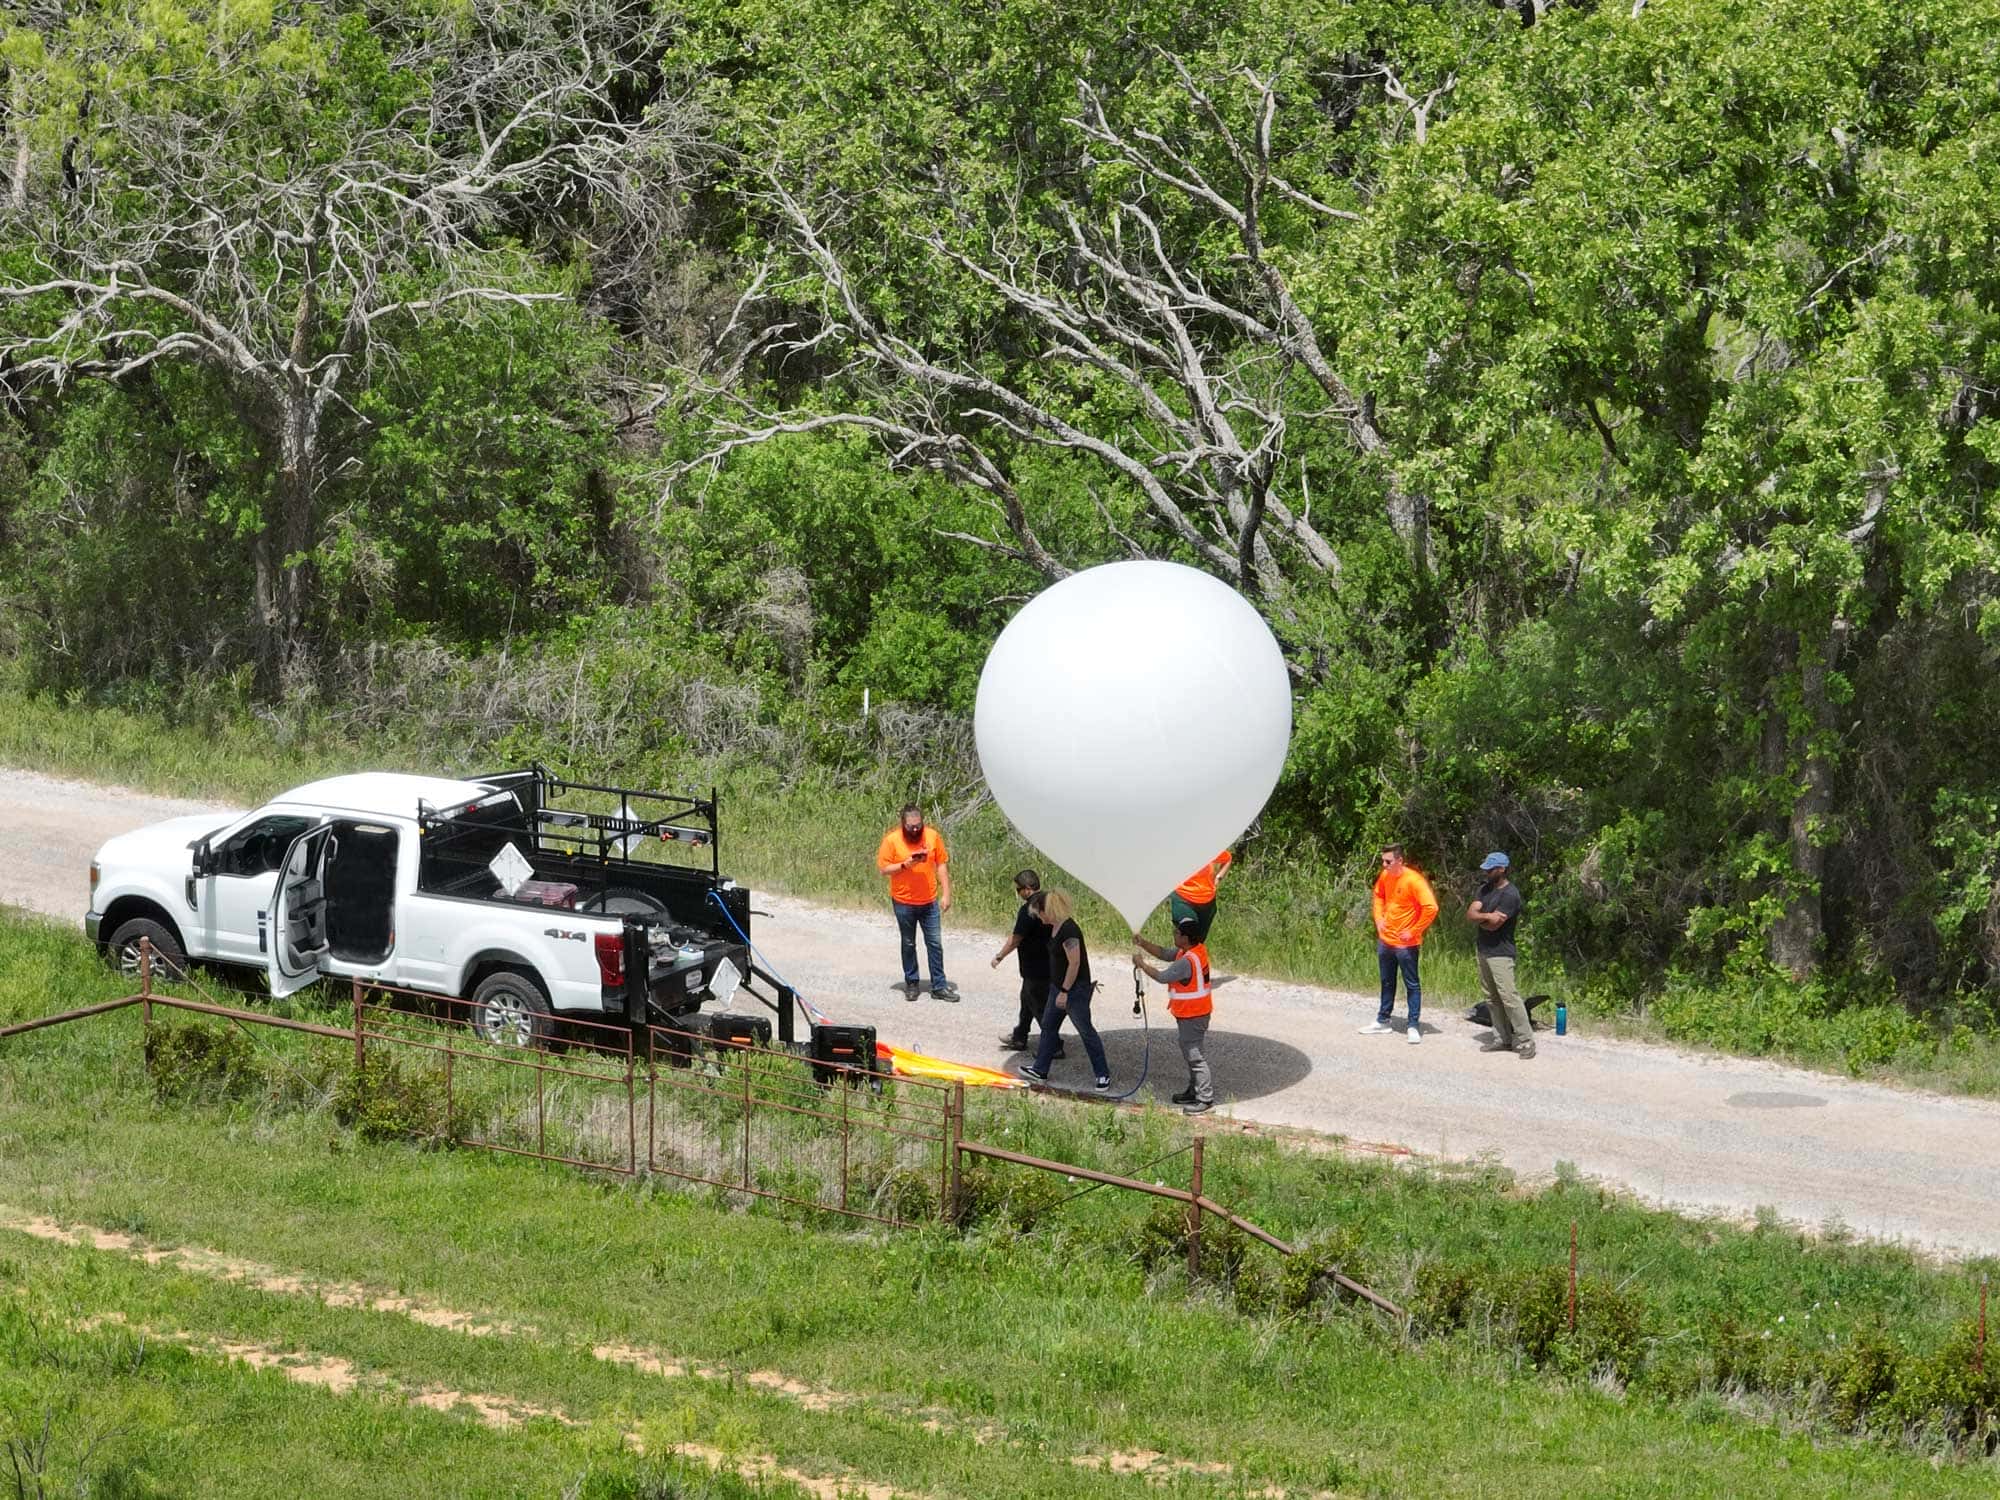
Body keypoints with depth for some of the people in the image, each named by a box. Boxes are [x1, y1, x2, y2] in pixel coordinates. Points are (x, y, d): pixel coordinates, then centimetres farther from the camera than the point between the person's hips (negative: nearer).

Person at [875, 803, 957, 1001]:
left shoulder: (933, 836, -5)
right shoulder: (892, 840, -11)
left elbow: (942, 865, 2)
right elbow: (883, 868, -8)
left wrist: (946, 894, -1)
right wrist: (905, 864, -23)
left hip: (930, 901, 1)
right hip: (904, 903, -1)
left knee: (935, 944, 4)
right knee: (908, 945, 12)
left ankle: (939, 986, 12)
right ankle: (911, 984, 25)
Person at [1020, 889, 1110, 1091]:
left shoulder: (1068, 930, -24)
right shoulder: (1054, 927, 6)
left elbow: (1074, 963, -25)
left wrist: (1064, 991, -21)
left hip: (1075, 990, -10)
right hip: (1058, 986, 10)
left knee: (1086, 1031, 0)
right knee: (1048, 1027, 17)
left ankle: (1103, 1075, 10)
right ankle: (1040, 1071, 28)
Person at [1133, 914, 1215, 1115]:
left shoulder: (1188, 961, -28)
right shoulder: (1196, 949, 3)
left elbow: (1162, 977, -19)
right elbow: (1165, 953, 12)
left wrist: (1141, 964, -6)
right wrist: (1143, 944, 2)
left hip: (1192, 1015, -10)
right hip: (1190, 1013, 10)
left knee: (1194, 1055, -5)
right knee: (1190, 1052, 21)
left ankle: (1205, 1099, -1)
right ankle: (1194, 1091, 33)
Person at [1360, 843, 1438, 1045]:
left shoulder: (1413, 881, -20)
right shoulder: (1385, 876, 2)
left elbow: (1431, 908, -24)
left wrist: (1414, 931, -18)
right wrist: (1379, 917, 9)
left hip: (1405, 944, -7)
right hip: (1385, 940, 7)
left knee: (1412, 985, 2)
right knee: (1387, 982, 19)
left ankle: (1414, 1026, 6)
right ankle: (1382, 1021, 30)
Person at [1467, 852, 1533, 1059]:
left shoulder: (1510, 895, -17)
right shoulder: (1485, 890, 10)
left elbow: (1492, 925, -21)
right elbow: (1471, 913, 0)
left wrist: (1478, 918, -3)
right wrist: (1487, 916, -18)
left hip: (1500, 954, -9)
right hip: (1482, 949, 9)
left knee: (1508, 996, -12)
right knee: (1491, 997, 10)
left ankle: (1525, 1041, -9)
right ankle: (1502, 1039, 16)